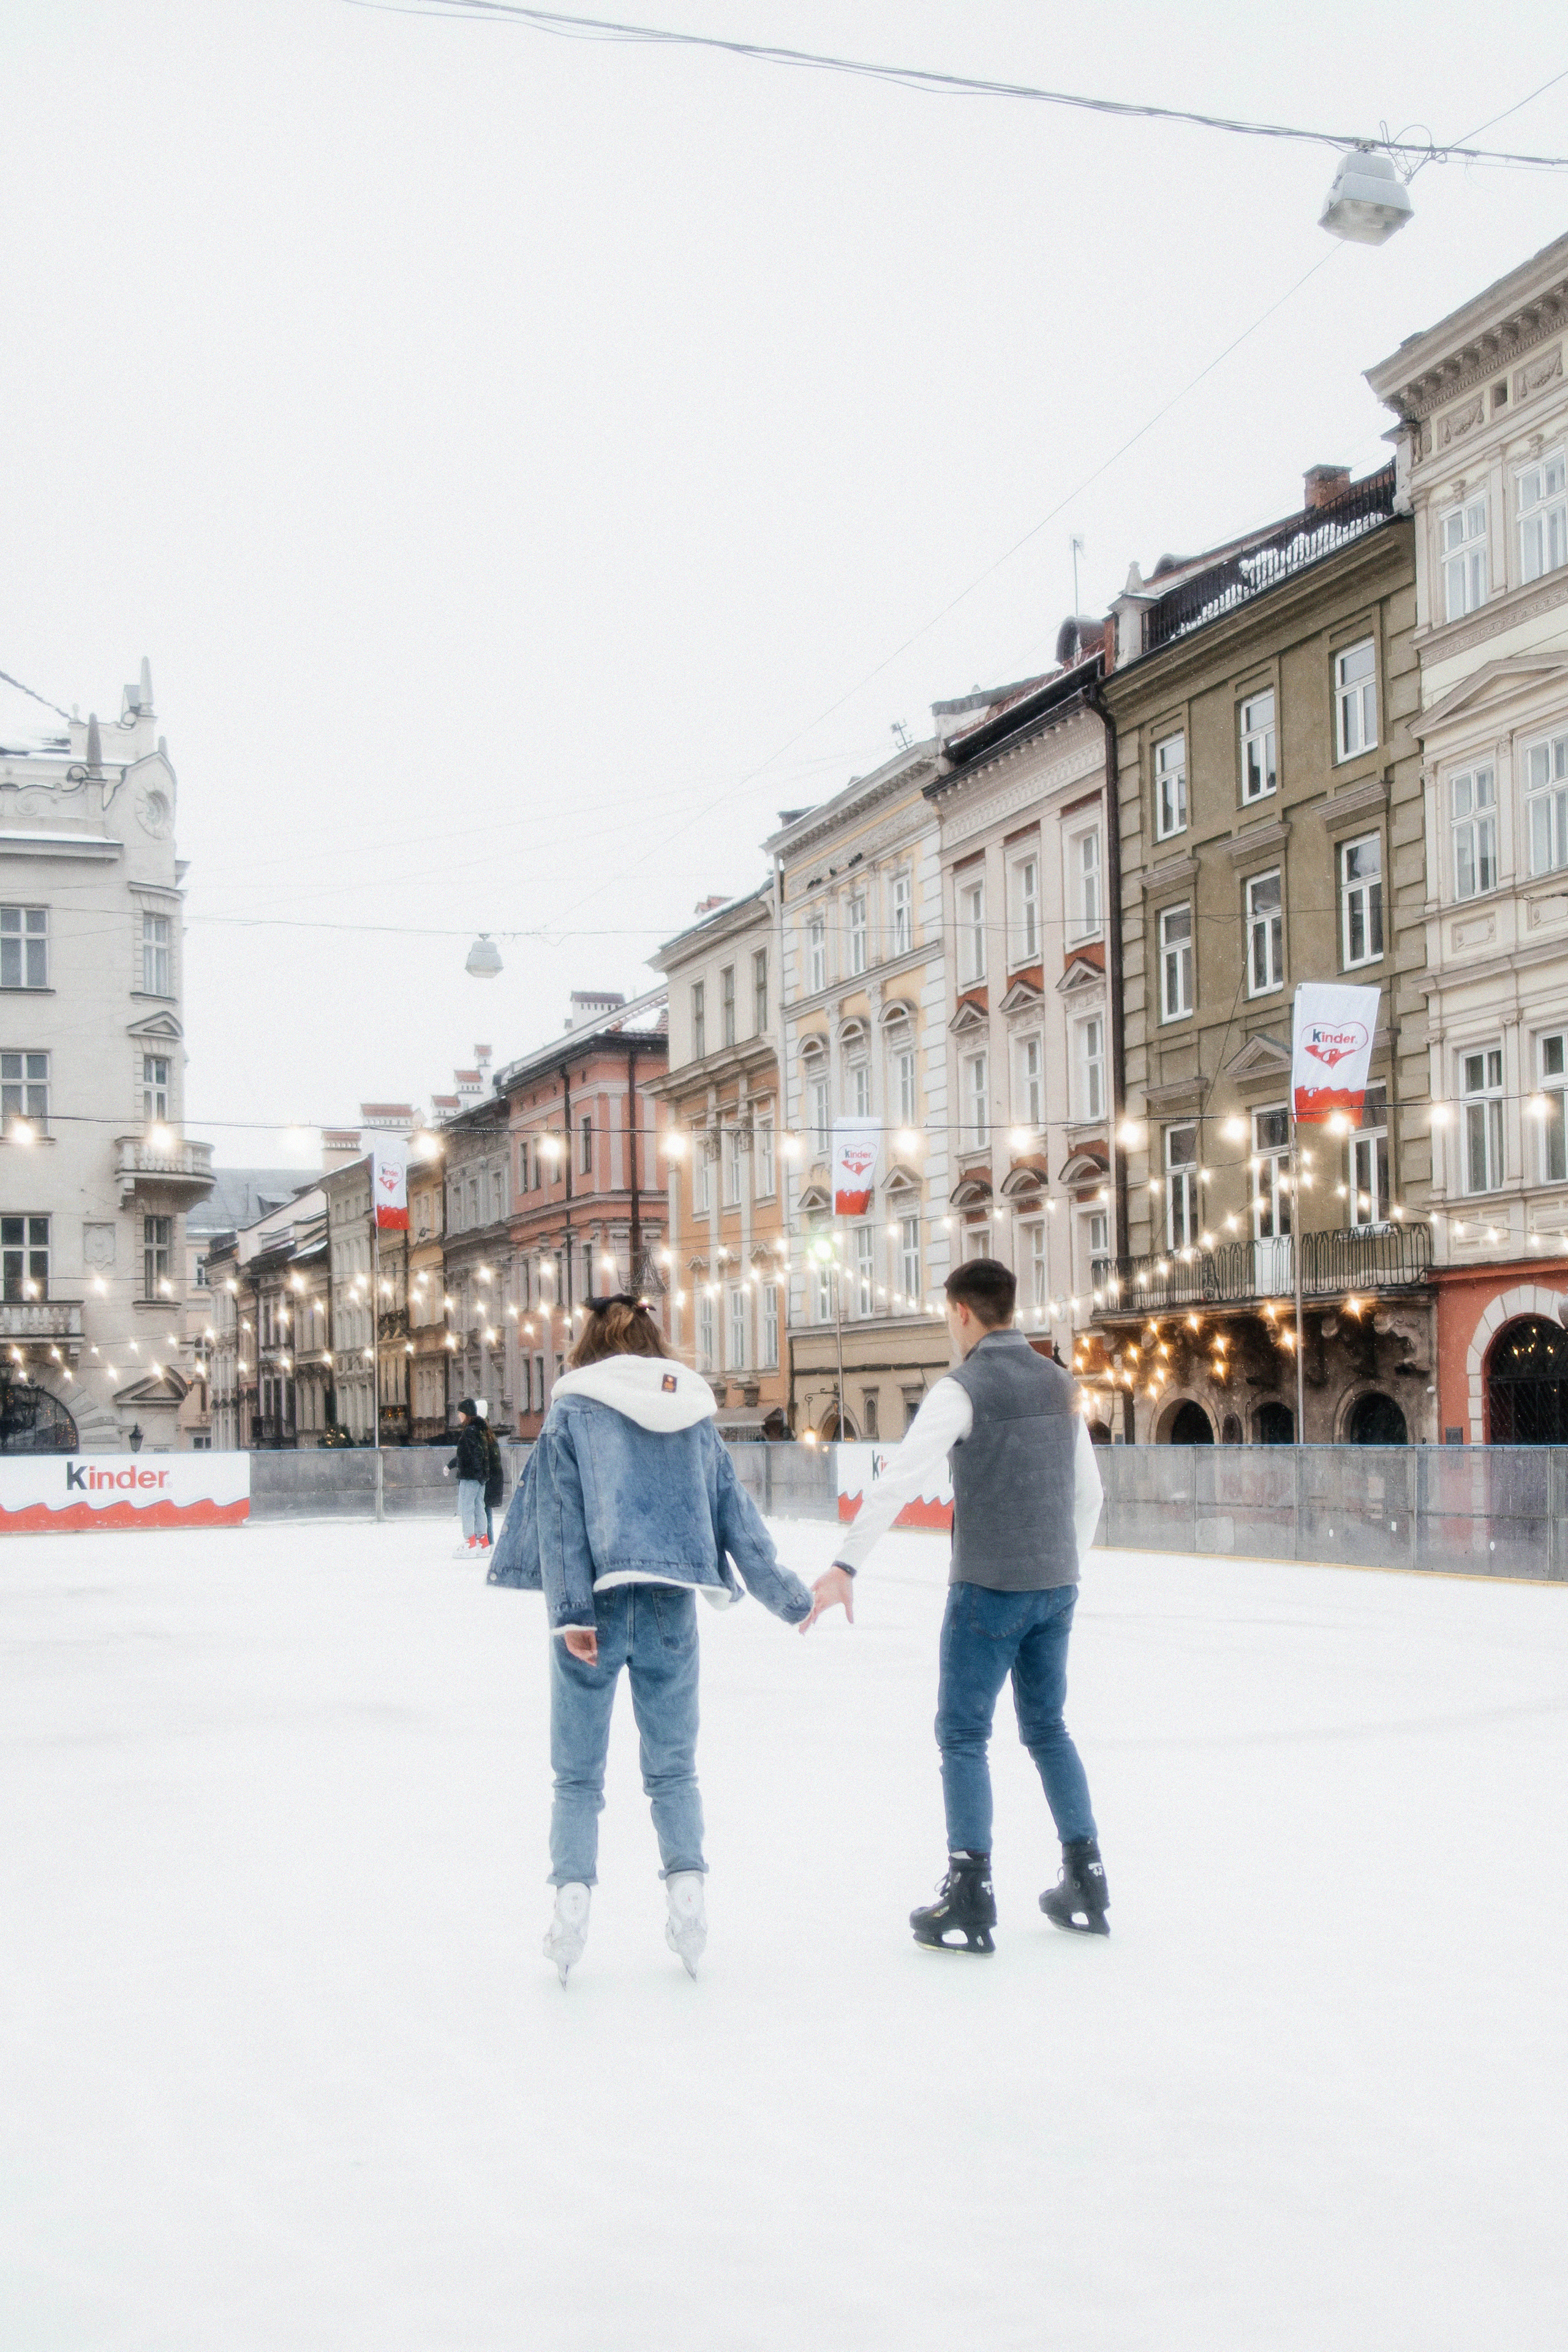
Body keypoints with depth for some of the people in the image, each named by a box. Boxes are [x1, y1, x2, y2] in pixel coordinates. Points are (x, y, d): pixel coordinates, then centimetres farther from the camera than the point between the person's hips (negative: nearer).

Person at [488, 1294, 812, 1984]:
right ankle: (687, 1888, 1)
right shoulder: (696, 1417, 10)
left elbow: (561, 1515, -7)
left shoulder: (572, 1411, 2)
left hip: (599, 1608, -2)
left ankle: (572, 1895, -3)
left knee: (578, 1775, 9)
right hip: (671, 1611, 2)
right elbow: (736, 1514, 12)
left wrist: (570, 1612, -11)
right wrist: (788, 1597, 19)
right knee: (673, 1768, 15)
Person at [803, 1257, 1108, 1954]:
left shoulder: (963, 1389, -12)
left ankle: (970, 1904, 2)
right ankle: (1085, 1884, 21)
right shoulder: (1058, 1383, 9)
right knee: (1046, 1727, 19)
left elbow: (900, 1481, -22)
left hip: (990, 1588, -6)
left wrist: (844, 1565, -23)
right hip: (1055, 1587, 7)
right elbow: (1089, 1492, 16)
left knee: (962, 1734, 3)